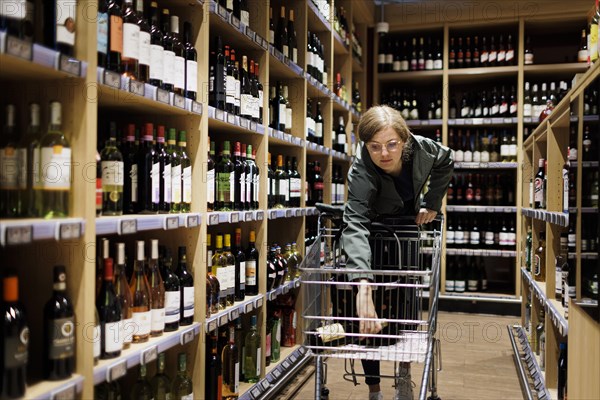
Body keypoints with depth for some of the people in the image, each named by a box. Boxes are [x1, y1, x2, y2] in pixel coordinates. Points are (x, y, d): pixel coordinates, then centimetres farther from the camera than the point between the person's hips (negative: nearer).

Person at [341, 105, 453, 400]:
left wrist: (431, 203, -10)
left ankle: (404, 374, 27)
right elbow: (355, 224, -56)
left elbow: (446, 162, -2)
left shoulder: (421, 149, -27)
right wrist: (363, 285, -69)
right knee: (370, 316, -4)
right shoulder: (362, 172, -41)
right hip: (371, 236, -3)